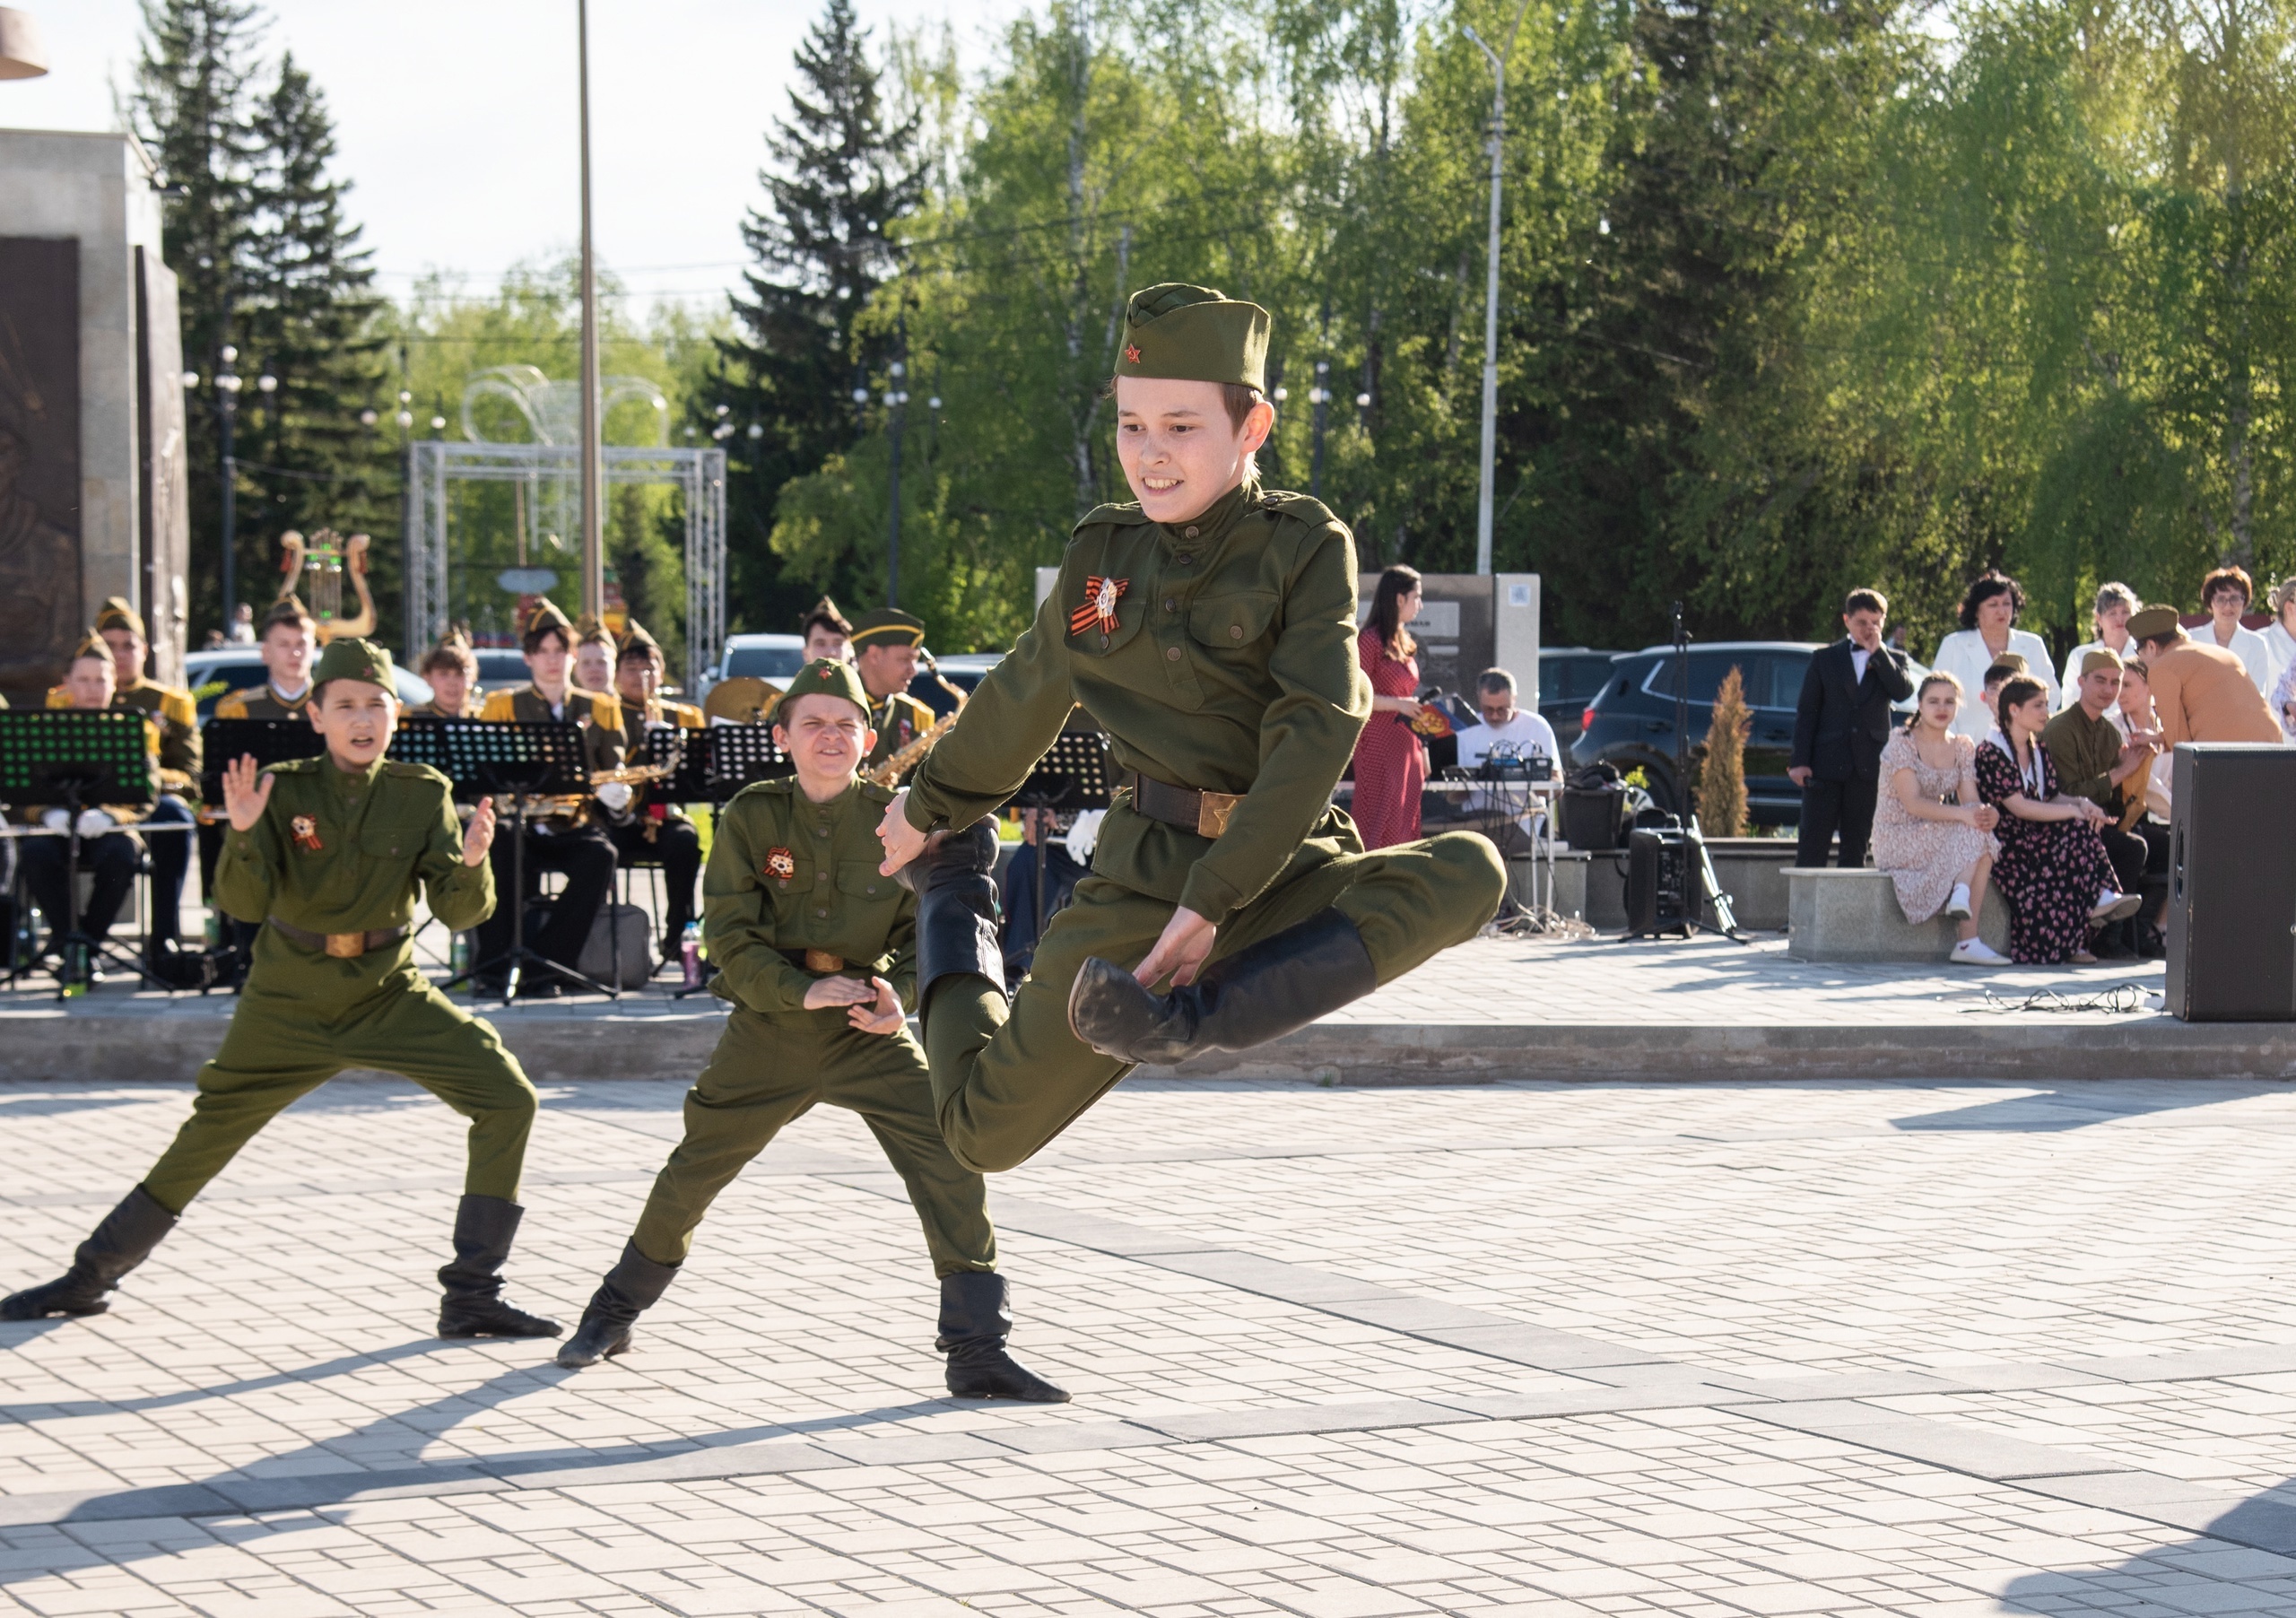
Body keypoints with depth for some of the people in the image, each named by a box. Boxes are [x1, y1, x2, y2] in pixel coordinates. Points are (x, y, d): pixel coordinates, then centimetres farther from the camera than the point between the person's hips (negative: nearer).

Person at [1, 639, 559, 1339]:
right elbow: (244, 903, -20)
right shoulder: (283, 790, -11)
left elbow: (460, 911, -12)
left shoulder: (423, 795, -7)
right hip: (289, 999, -1)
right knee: (208, 1135, 4)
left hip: (389, 992, 1)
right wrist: (243, 834, -38)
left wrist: (471, 862, -34)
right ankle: (87, 1280, 23)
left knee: (508, 1100, -13)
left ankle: (472, 1297, -5)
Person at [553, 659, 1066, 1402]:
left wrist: (898, 992, -20)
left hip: (869, 1030, 0)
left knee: (950, 1160, -15)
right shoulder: (750, 817, -6)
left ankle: (977, 1351, -8)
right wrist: (804, 991, -23)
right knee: (693, 1172, 10)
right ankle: (613, 1314, 35)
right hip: (767, 1023, 0)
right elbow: (730, 936, -9)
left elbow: (922, 931, 1)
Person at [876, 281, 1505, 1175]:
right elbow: (1019, 701, 21)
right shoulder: (1102, 553, 4)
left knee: (1467, 872, -33)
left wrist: (1214, 898, -22)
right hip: (1141, 876, 2)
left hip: (1280, 874, -2)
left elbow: (1315, 731, -17)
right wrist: (928, 808, 34)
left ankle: (1188, 1017, -37)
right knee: (986, 1129, 2)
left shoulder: (1305, 545, -7)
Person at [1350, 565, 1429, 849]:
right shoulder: (1370, 640, -10)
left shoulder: (1404, 643, 15)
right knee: (1380, 828, -9)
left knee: (1406, 826, 7)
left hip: (1406, 747, 8)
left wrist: (1422, 750, 17)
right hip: (1379, 748, -8)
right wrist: (1398, 704, -20)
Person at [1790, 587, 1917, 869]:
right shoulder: (1825, 659, 9)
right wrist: (1799, 760, -4)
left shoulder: (1893, 660, 12)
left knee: (1856, 845, 4)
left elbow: (1903, 692, -8)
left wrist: (1878, 651, -9)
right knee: (1812, 844, -4)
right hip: (1826, 764, -1)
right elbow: (1806, 712, 5)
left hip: (1868, 767, 1)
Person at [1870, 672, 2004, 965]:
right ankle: (1967, 940, -32)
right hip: (1897, 840, -6)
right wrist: (1963, 815, -34)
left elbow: (1971, 801, -1)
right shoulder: (1901, 744, -10)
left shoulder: (1963, 747, 9)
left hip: (1936, 836, 6)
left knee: (1981, 833, -25)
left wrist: (1987, 813, -27)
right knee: (1975, 838, -26)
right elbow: (1913, 804, -21)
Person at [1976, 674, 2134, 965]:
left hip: (2035, 836, 7)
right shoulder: (1991, 753, -11)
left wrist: (2082, 803, -11)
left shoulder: (2039, 750, 15)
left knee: (2078, 832, -22)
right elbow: (2019, 807, -19)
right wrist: (2075, 811, -20)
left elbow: (2051, 798, 11)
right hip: (2004, 841, -7)